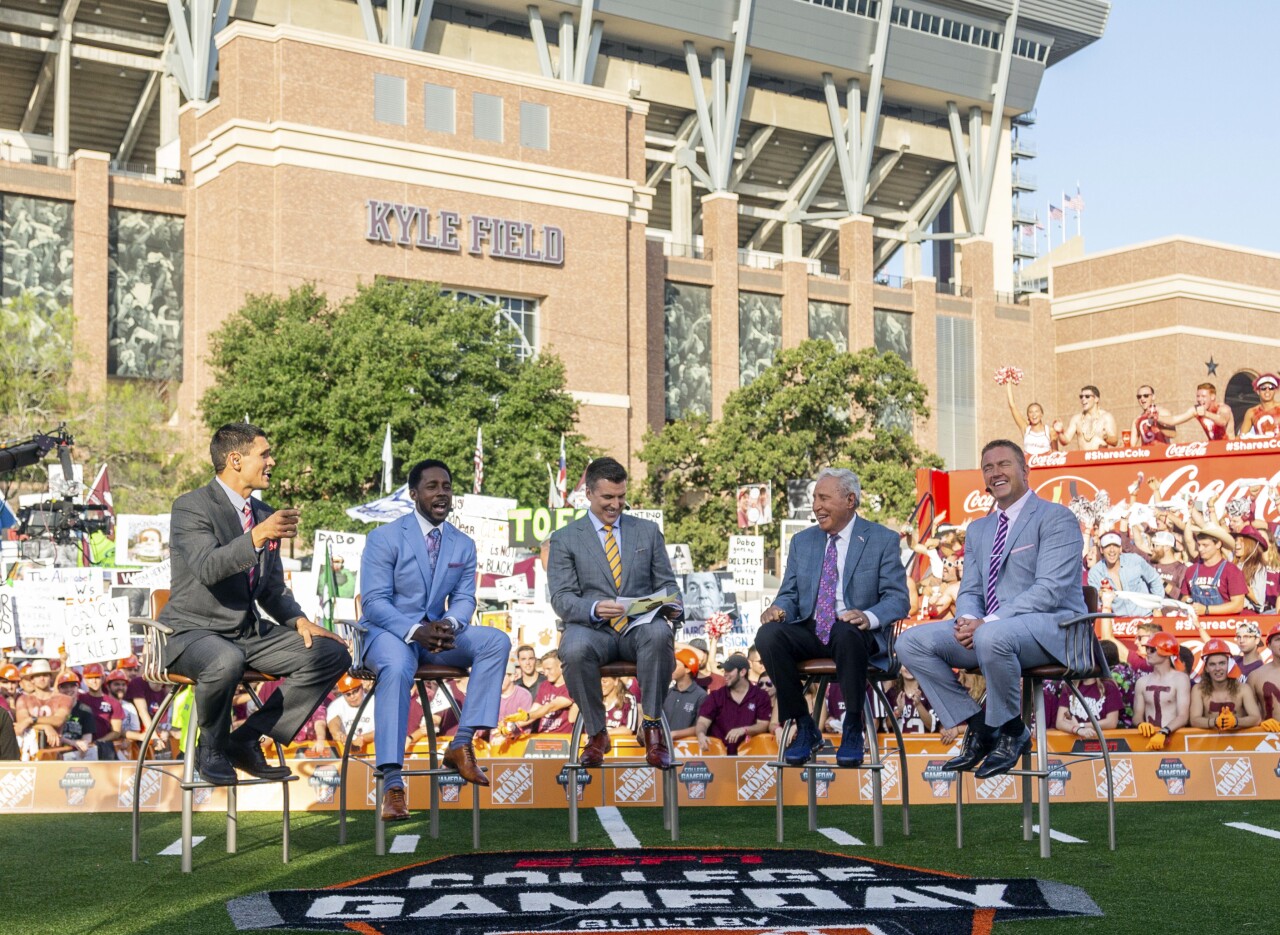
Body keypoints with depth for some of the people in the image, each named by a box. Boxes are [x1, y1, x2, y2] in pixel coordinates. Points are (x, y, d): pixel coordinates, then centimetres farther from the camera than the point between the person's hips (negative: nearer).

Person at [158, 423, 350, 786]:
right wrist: (257, 538, -41)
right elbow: (208, 568, -27)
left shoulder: (264, 515, 14)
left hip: (249, 632, 8)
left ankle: (247, 739, -5)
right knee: (226, 661, -40)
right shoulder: (191, 507, -10)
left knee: (332, 654, -8)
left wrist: (299, 620, 0)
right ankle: (211, 749, -10)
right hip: (194, 632, -7)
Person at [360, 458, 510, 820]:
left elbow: (464, 599, 4)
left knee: (497, 641, -20)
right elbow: (374, 602, -12)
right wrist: (415, 631, -30)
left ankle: (462, 744, -22)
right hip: (386, 632, -5)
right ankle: (392, 783, -39)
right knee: (397, 666, -39)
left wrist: (450, 623, -22)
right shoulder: (384, 538, -5)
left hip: (436, 633, 5)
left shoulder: (464, 545, 10)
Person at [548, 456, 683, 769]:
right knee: (574, 649, -37)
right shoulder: (564, 539, 9)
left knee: (659, 634, -36)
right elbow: (562, 598, -1)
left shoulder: (648, 531, 16)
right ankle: (596, 732, -12)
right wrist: (594, 609, -23)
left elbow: (666, 584, 15)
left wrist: (672, 607, -10)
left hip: (640, 626, 1)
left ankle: (651, 725, -20)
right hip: (591, 628, -1)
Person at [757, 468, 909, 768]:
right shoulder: (802, 541, 17)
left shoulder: (883, 540, 4)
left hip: (855, 632, -4)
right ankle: (804, 728, -12)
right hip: (809, 631, 4)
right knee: (768, 636, -28)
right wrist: (778, 609, -10)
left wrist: (869, 617, -26)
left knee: (847, 634, -40)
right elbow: (789, 594, 16)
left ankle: (852, 731, -21)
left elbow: (898, 598, -3)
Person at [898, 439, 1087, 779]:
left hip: (1050, 627, -7)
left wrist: (988, 623, -23)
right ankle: (979, 727, -4)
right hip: (985, 628, 7)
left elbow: (1050, 589, -14)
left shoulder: (1056, 518, -2)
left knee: (992, 637, -40)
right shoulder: (978, 530, 22)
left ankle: (1010, 731, -13)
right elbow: (969, 591, 18)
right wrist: (968, 619, -9)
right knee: (911, 642, -12)